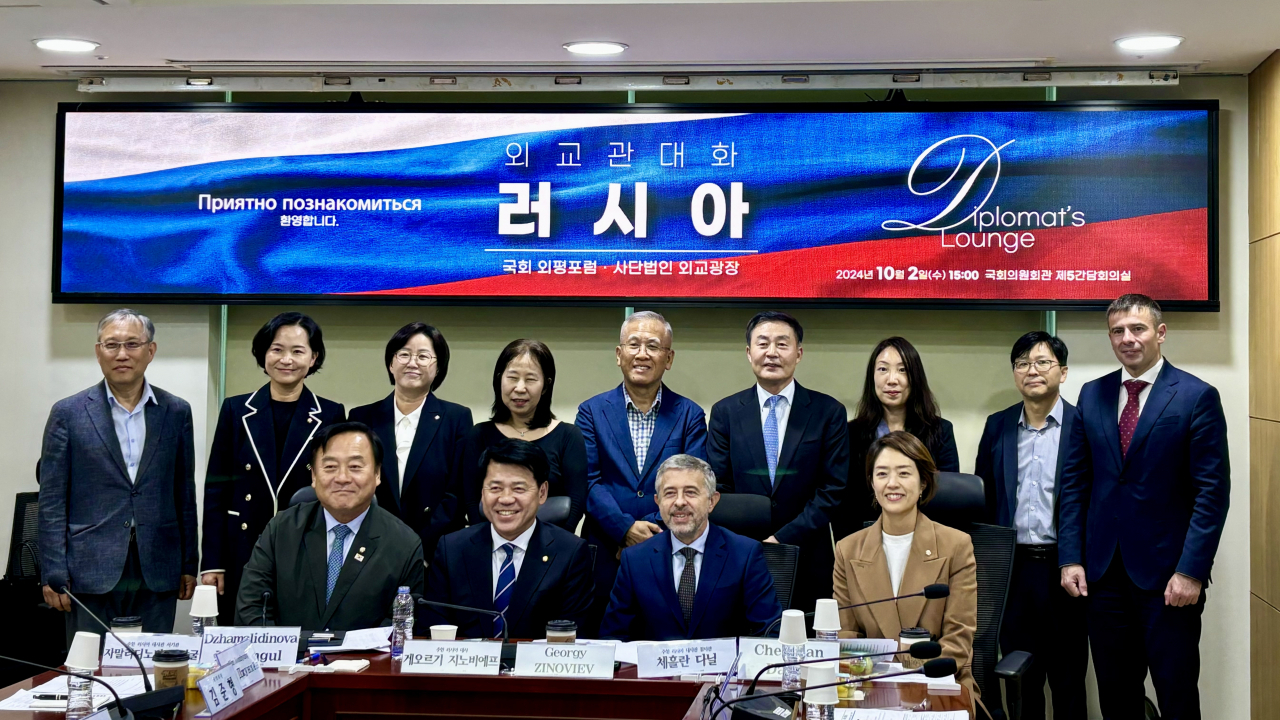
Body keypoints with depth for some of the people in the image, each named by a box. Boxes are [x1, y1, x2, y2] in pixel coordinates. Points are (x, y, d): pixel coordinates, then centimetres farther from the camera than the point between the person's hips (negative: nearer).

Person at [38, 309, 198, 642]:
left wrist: (189, 565, 9)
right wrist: (54, 575, -5)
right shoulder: (68, 413, 2)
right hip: (92, 573, -2)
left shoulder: (176, 412, 8)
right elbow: (51, 501, 1)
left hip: (158, 573, 2)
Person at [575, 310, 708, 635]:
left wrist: (651, 533, -14)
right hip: (606, 557, 0)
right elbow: (588, 481, -3)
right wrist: (626, 529, -16)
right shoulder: (592, 412, 7)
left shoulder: (689, 415, 7)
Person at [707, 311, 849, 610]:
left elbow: (833, 489, -2)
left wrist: (783, 539, -12)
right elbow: (718, 488, 3)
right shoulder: (725, 412, 6)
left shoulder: (829, 412, 3)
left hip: (808, 566, 0)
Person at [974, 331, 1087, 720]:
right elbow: (982, 499, 12)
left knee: (1068, 681, 6)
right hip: (1011, 569, 3)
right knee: (1021, 680, 10)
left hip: (1063, 570, -3)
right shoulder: (997, 426, 9)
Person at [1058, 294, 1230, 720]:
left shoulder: (1197, 396, -5)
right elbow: (1075, 481, 9)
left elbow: (1213, 491, -8)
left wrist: (1192, 571, -14)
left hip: (1167, 573, -4)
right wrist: (1070, 557, 2)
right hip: (1103, 570, 4)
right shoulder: (1092, 395, 8)